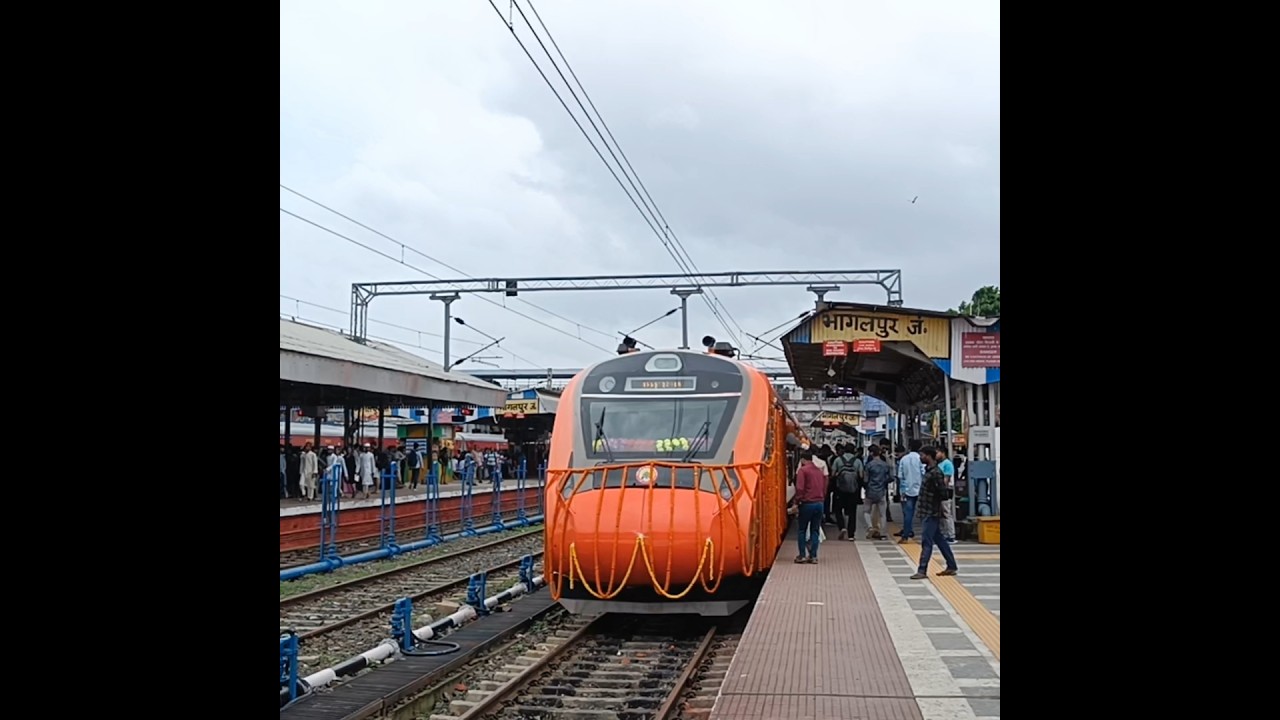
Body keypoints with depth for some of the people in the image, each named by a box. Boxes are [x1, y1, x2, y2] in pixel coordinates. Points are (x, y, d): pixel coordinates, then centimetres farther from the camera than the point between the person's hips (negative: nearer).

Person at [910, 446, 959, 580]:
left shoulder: (936, 472, -18)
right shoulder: (928, 469, 11)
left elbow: (943, 490, -20)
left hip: (931, 513, -10)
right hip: (926, 512, 10)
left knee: (926, 542, -7)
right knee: (939, 539, 15)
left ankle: (922, 571, -6)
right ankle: (951, 567, 22)